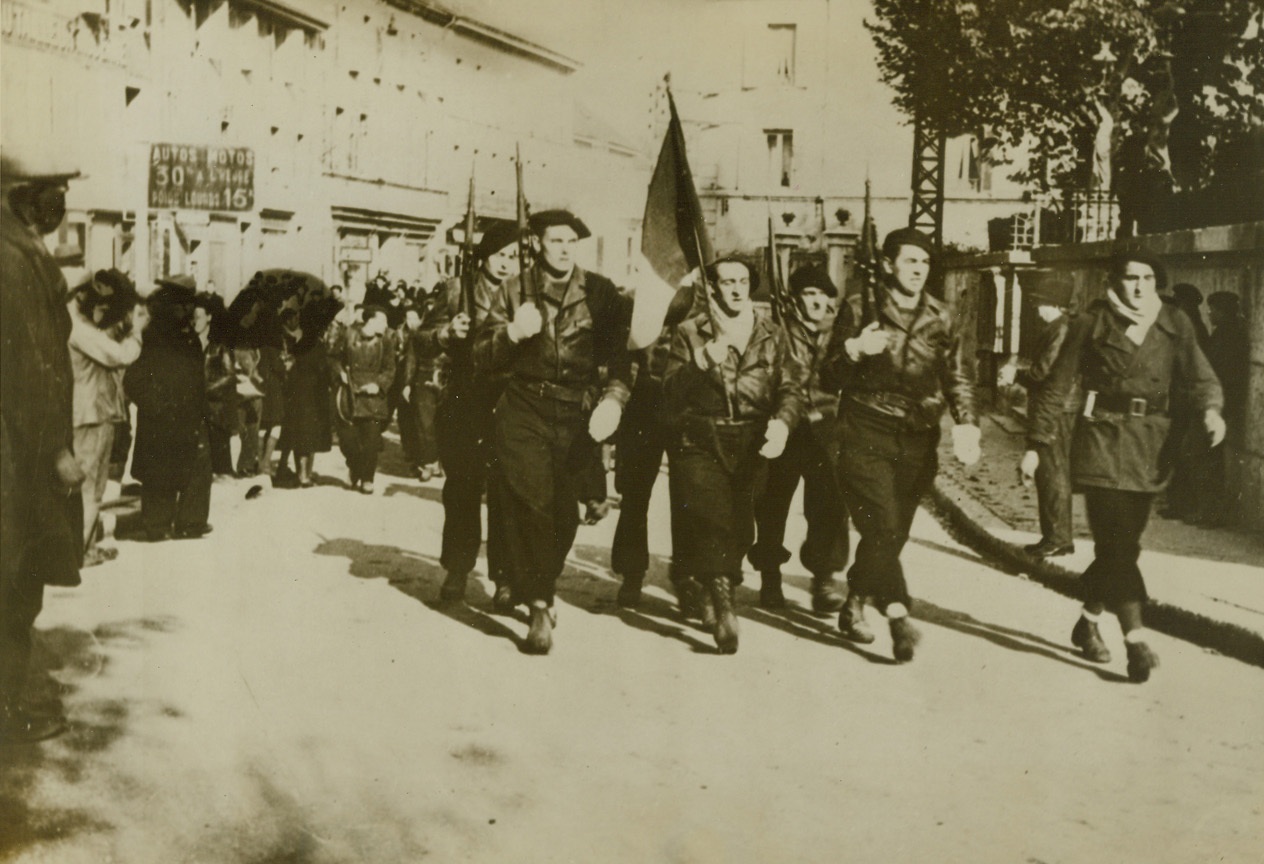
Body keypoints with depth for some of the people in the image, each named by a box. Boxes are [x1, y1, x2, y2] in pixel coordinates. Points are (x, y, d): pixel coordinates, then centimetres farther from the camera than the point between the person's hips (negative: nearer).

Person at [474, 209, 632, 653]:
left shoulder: (600, 293, 4)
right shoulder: (515, 291, 6)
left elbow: (620, 351, -1)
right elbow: (483, 357, 5)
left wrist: (614, 396, -18)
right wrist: (511, 333, -15)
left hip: (575, 415, 1)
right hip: (523, 411, -1)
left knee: (564, 512, 5)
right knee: (532, 504, -12)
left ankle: (541, 591, 30)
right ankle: (540, 608, -6)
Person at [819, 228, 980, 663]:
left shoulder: (941, 319, 9)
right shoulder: (859, 311, 1)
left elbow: (956, 379, 9)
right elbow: (828, 379, 4)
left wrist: (966, 424, -9)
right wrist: (853, 351, -17)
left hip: (918, 441, 3)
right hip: (865, 436, -3)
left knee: (893, 532, 7)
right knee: (882, 525, -17)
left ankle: (854, 606, 27)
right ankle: (898, 616, -18)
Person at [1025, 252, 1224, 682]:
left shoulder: (1174, 326, 7)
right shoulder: (1092, 324, -1)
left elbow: (1199, 375, -1)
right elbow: (1058, 384, 2)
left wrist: (1211, 409, -23)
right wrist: (1038, 442, -1)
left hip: (1150, 447, 4)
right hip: (1101, 438, -4)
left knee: (1122, 543, 10)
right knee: (1116, 541, -12)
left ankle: (1088, 622, 29)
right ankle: (1136, 640, -15)